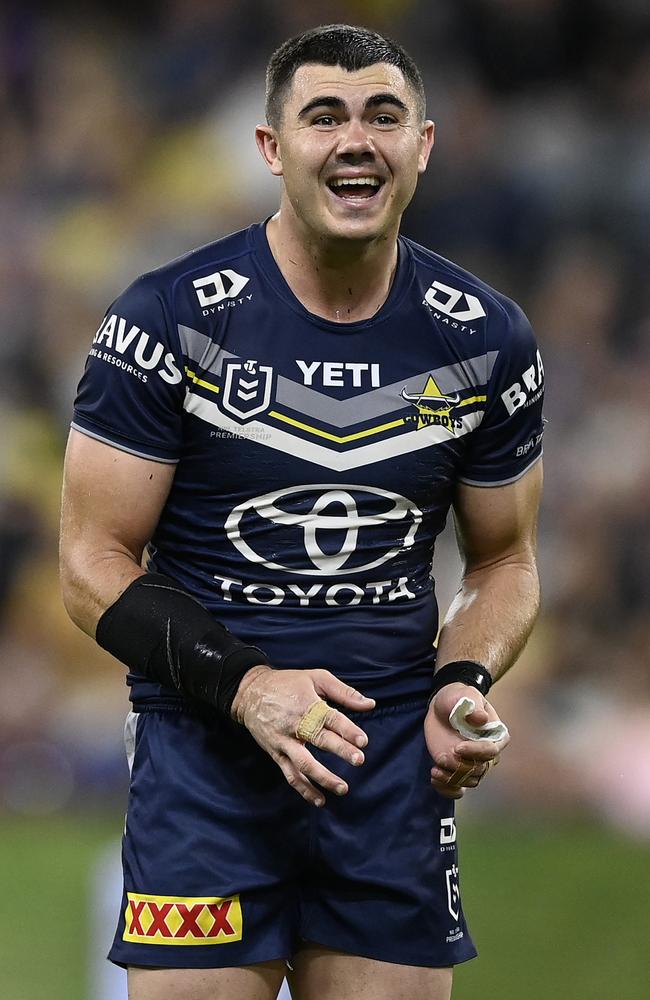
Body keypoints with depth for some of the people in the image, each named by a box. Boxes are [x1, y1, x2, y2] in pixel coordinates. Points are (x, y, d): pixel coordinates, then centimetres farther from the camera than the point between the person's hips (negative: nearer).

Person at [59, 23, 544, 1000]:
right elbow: (95, 565, -6)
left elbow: (504, 559, 14)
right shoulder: (171, 319, -8)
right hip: (205, 742, -3)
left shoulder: (486, 340, 3)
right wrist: (246, 688, -20)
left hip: (395, 753, 3)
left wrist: (463, 688, -6)